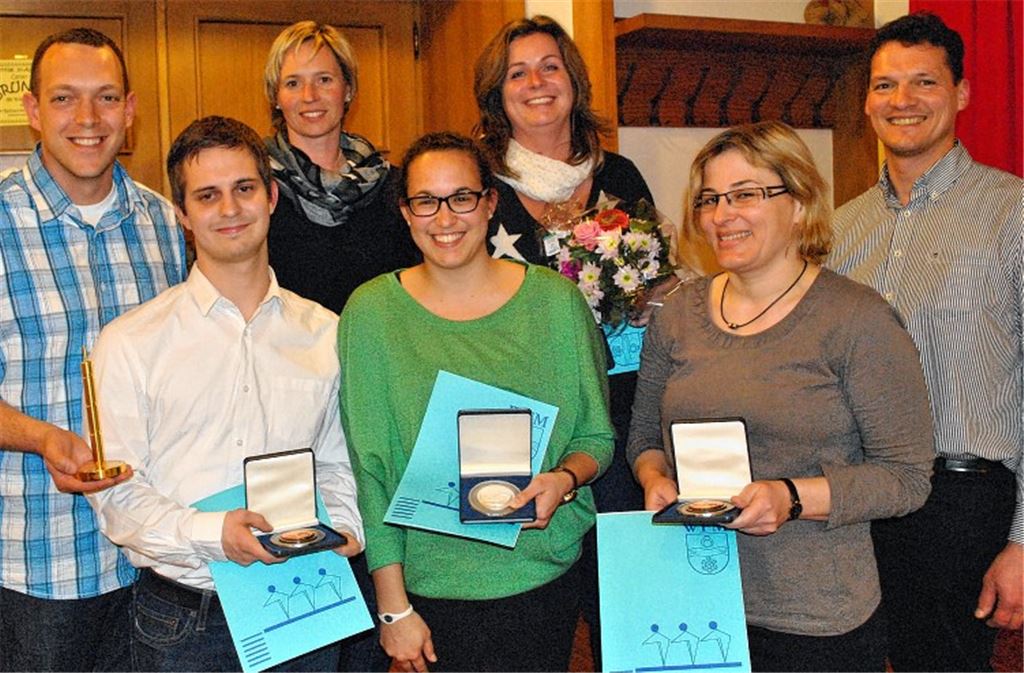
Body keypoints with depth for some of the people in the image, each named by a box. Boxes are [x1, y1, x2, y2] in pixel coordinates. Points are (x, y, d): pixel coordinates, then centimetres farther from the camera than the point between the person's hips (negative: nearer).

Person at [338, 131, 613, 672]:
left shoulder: (556, 301, -4)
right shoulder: (371, 313, -5)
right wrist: (393, 607, -5)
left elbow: (596, 436, 5)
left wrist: (565, 477, -17)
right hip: (428, 588, 0)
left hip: (543, 581, 1)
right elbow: (369, 470, -4)